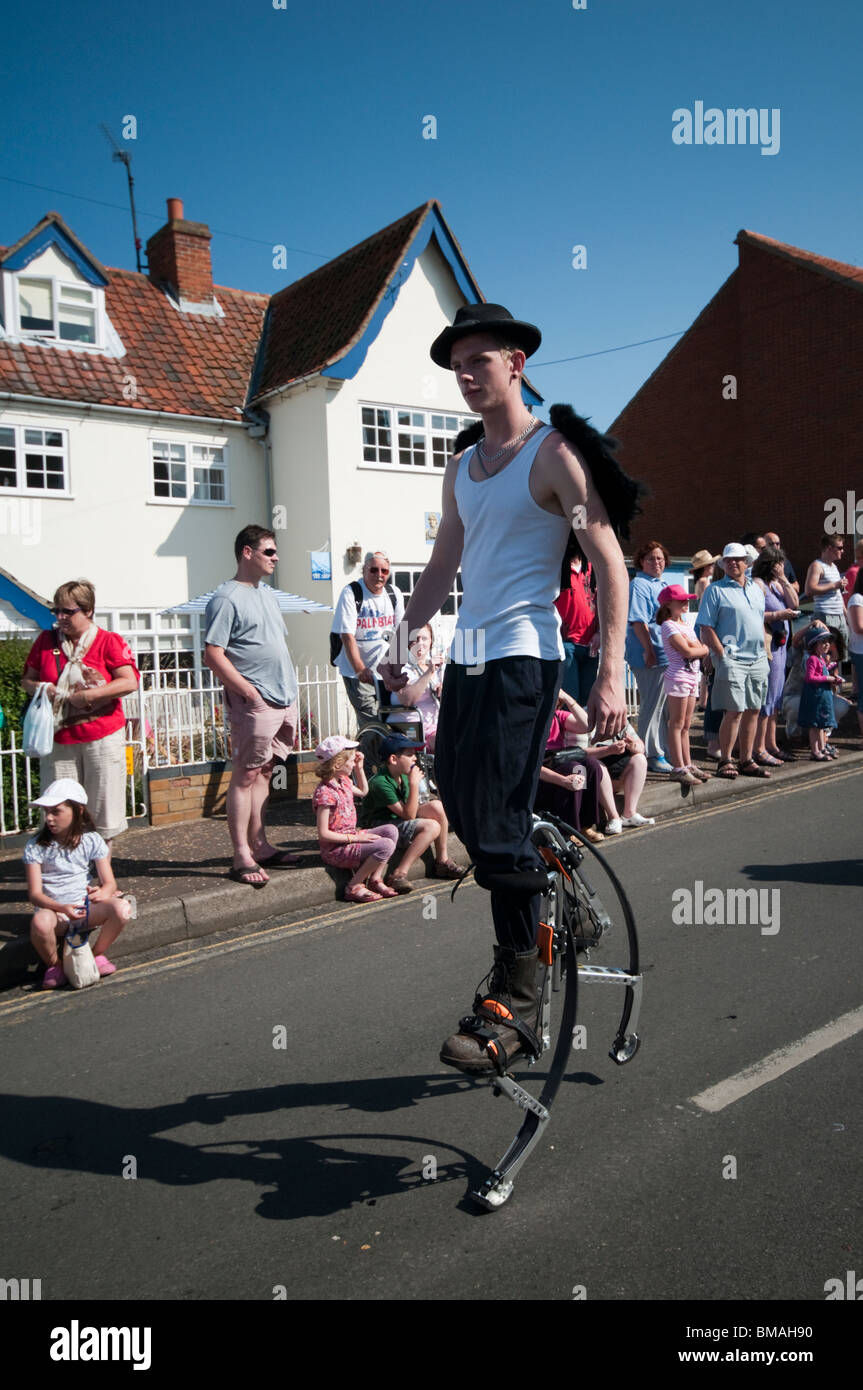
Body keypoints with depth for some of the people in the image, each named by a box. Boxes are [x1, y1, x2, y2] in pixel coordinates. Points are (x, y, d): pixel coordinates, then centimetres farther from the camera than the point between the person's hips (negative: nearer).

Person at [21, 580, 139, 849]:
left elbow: (130, 682, -13)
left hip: (102, 738, -3)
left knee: (102, 805, 5)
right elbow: (27, 679, 17)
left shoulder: (109, 641, -3)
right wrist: (40, 689, -7)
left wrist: (85, 696, -16)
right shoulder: (46, 641, 9)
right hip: (58, 738, 3)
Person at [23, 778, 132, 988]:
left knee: (122, 908, -29)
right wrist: (62, 908, -27)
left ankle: (98, 955, 0)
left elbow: (110, 883, -2)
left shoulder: (91, 840, 1)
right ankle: (54, 965, -5)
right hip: (53, 909, -1)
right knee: (40, 922, -38)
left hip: (86, 908, 1)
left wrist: (102, 893, -27)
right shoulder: (35, 847, -2)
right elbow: (35, 894, -8)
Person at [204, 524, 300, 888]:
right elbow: (213, 656, -16)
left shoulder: (267, 593, 17)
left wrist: (289, 690, 16)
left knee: (263, 773, 14)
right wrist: (250, 692, -18)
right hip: (254, 703, -8)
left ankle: (260, 846, 21)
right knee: (246, 776, -3)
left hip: (284, 699, 8)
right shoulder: (226, 598, -10)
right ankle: (242, 857, 3)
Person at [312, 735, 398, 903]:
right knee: (386, 846, -21)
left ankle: (375, 879, 3)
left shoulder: (344, 781, 8)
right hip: (336, 849, -10)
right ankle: (354, 887, -8)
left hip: (351, 837, 10)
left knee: (391, 831, 1)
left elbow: (363, 792, 33)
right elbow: (323, 834, -23)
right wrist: (356, 838, -21)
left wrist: (359, 768, 19)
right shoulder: (325, 792, -22)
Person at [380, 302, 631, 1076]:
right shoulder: (461, 468, 18)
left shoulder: (553, 453, -4)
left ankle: (516, 1004, -1)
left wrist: (611, 673, -19)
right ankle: (542, 915, 31)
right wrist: (402, 645, 17)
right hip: (468, 658, 8)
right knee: (461, 808, 10)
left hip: (523, 657, -8)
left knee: (499, 825, -13)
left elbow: (609, 561, -10)